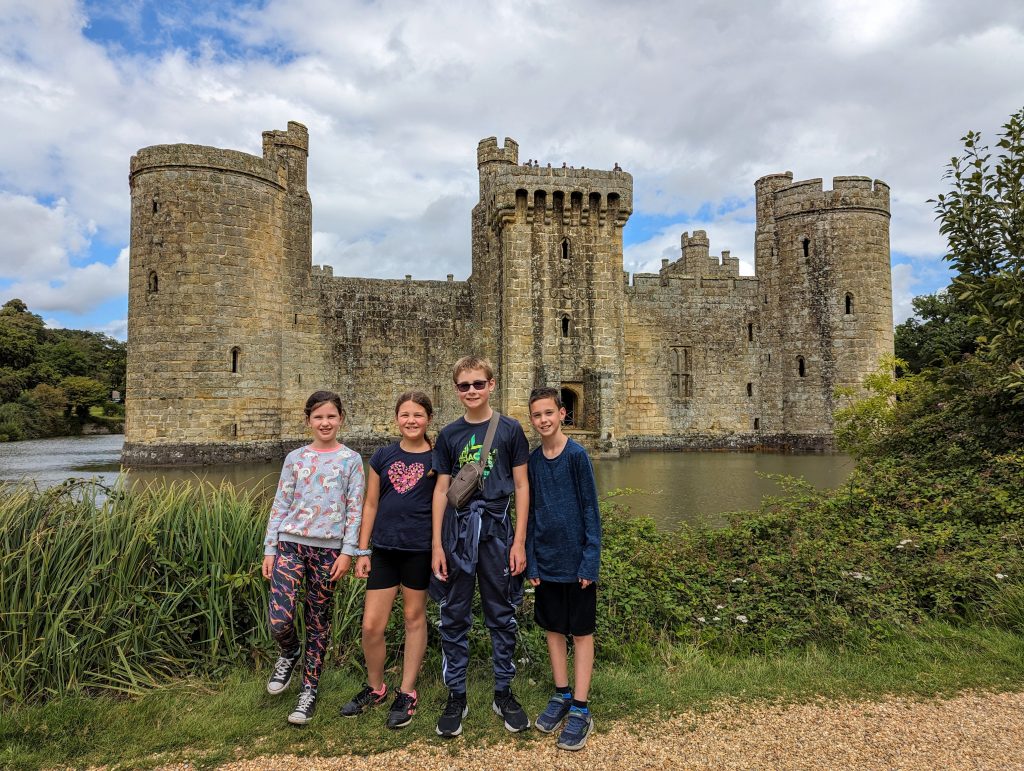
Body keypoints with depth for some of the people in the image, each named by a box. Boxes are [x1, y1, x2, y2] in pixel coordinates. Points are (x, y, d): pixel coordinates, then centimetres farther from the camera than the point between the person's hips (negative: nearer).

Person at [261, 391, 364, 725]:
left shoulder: (351, 460, 1)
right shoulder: (295, 458, 7)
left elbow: (355, 510, -1)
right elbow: (280, 506, 7)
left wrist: (347, 552, -8)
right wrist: (269, 549, 3)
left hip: (328, 549, -1)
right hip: (290, 543, 1)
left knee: (318, 622, 8)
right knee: (279, 620, -10)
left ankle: (309, 688, 25)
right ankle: (289, 653, 25)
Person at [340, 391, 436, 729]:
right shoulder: (382, 456, 6)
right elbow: (370, 505, 9)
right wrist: (362, 551, 7)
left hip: (420, 549, -2)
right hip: (384, 548, 3)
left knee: (415, 617, 10)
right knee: (371, 625, 3)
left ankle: (407, 693, 26)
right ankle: (374, 688, 28)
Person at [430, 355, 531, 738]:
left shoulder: (510, 430, 0)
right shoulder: (448, 435, 4)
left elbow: (521, 486, 1)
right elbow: (441, 491, 5)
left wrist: (519, 541, -4)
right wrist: (436, 544, 0)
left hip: (497, 532, -1)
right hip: (457, 533, 1)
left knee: (502, 616, 9)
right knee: (454, 619, 7)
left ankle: (503, 693, 25)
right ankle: (456, 696, 22)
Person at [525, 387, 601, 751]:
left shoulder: (577, 455, -11)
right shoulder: (532, 460, 3)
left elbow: (591, 510, -9)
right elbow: (531, 513, 7)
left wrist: (590, 560, -13)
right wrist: (531, 560, 4)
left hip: (575, 560, -5)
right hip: (546, 561, 5)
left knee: (581, 631, 6)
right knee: (554, 628, 14)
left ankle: (580, 709, 13)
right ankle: (562, 695, 29)